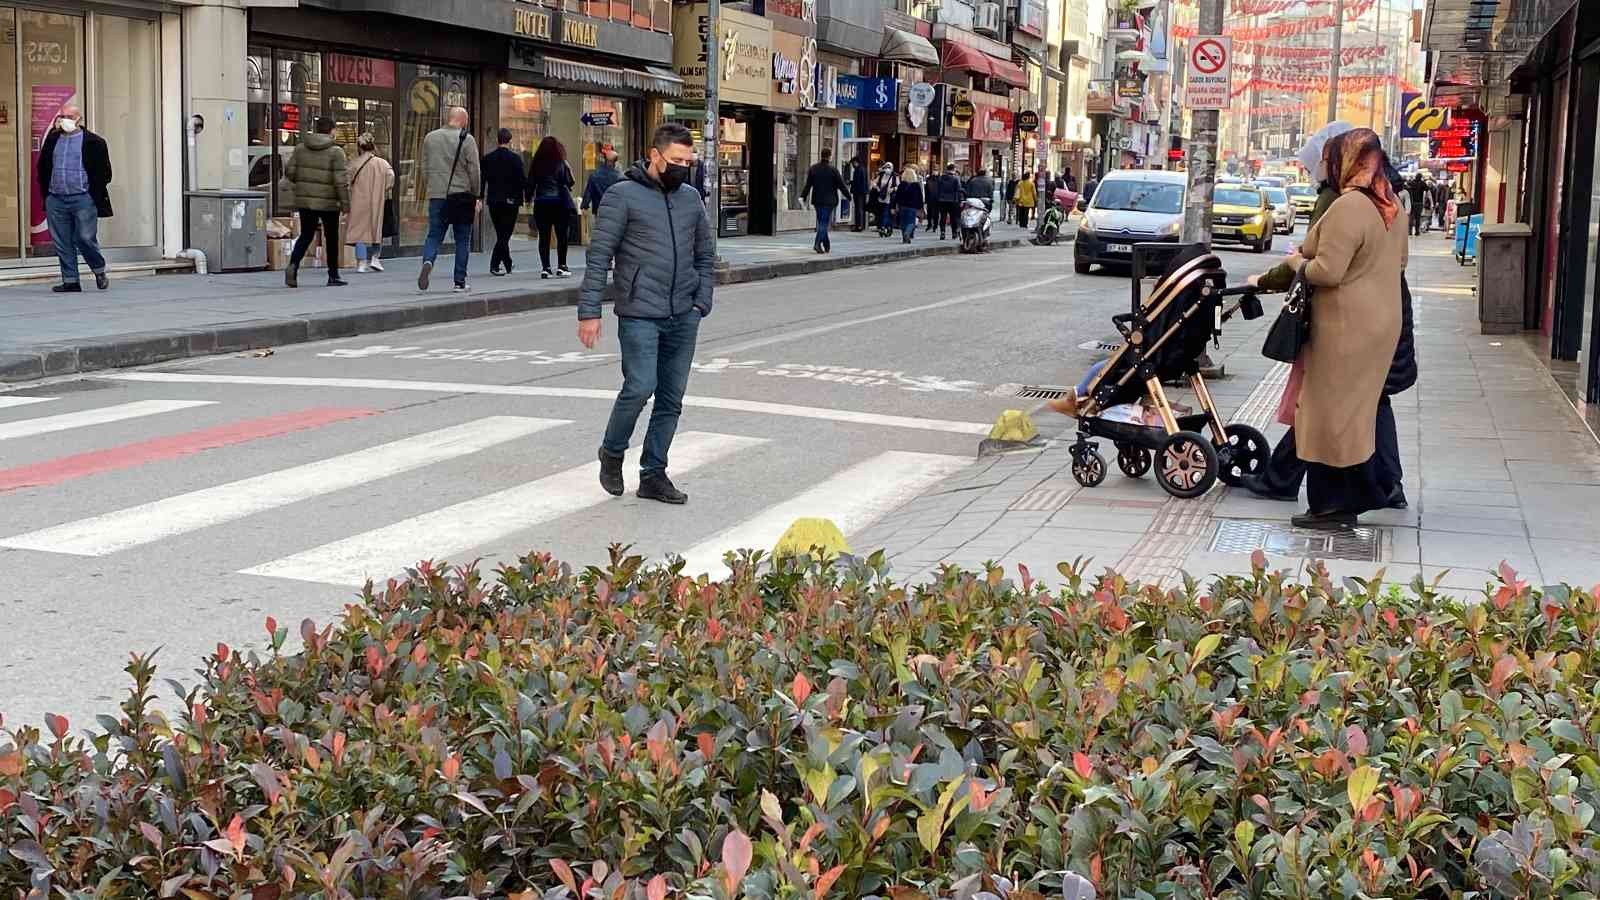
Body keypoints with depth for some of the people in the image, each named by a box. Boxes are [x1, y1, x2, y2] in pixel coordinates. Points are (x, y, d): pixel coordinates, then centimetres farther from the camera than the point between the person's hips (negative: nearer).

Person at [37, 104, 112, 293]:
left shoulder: (94, 142, 1)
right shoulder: (52, 140, 14)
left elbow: (105, 173, 1)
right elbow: (42, 168, 18)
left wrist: (95, 195, -4)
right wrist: (46, 193, 9)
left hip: (83, 199, -4)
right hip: (55, 200, 4)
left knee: (85, 239, -5)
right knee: (62, 244, 3)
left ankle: (100, 271, 18)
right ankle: (70, 281, 10)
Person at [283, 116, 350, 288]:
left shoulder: (301, 148, 4)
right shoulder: (335, 152, -9)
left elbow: (289, 172, 4)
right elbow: (340, 180, -14)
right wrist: (345, 203, -8)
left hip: (304, 200, 4)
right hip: (328, 202, -4)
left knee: (305, 235, 11)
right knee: (331, 238, 10)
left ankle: (293, 264, -13)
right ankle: (333, 276, 16)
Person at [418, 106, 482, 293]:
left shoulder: (430, 138, 8)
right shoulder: (466, 140, -6)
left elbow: (424, 169, 12)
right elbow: (475, 171, -6)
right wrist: (477, 196, 3)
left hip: (436, 195, 3)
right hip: (462, 195, -3)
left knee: (434, 235, 7)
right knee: (462, 240, 6)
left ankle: (428, 261, -23)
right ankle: (460, 282, 8)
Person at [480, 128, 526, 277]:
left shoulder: (488, 158, 2)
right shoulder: (515, 157, -9)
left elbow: (482, 179, 2)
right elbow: (522, 179, -10)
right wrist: (527, 196, 1)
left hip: (493, 201, 4)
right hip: (510, 201, -4)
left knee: (501, 233, 15)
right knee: (505, 233, 0)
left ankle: (507, 264, 23)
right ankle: (495, 265, -9)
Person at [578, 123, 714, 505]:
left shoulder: (691, 198, 13)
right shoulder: (623, 196, -4)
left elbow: (704, 255, 19)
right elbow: (599, 256, -7)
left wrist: (701, 302, 6)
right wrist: (590, 312, -12)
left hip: (683, 317, 6)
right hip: (639, 315, -5)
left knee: (672, 398, 6)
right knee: (640, 387, -13)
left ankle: (654, 474, 15)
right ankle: (612, 452, 13)